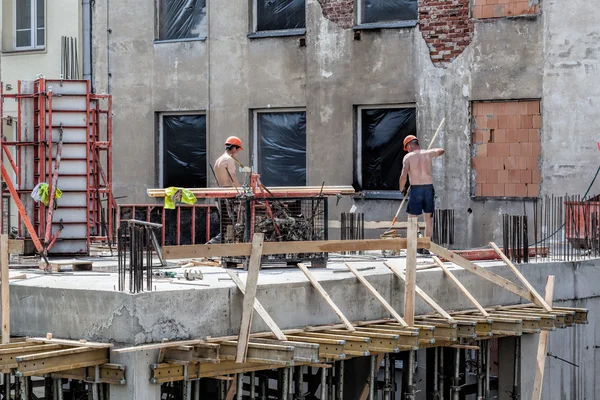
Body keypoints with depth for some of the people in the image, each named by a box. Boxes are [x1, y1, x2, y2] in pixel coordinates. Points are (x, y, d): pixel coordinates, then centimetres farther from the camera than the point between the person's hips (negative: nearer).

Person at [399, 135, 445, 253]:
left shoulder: (408, 157, -5)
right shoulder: (428, 153, 6)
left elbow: (403, 175, -16)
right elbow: (441, 151, 28)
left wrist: (402, 189, -1)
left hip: (415, 189, -3)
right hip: (429, 188, 3)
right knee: (428, 219, 11)